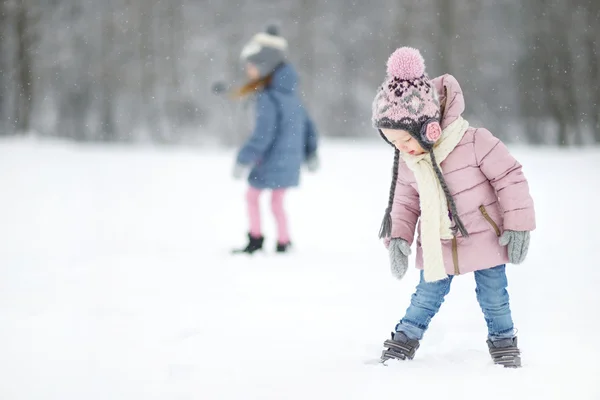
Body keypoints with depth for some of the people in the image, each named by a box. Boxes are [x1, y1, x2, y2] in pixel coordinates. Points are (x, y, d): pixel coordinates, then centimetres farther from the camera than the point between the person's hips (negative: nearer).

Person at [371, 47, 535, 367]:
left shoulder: (473, 142, -23)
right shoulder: (406, 161, -4)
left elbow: (509, 176, -15)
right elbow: (405, 200, 9)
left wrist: (518, 225, -14)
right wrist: (398, 236, -5)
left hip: (484, 238, -3)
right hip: (437, 245, 3)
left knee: (493, 298, 7)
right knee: (427, 296, 7)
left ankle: (503, 343, 27)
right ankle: (403, 342, 21)